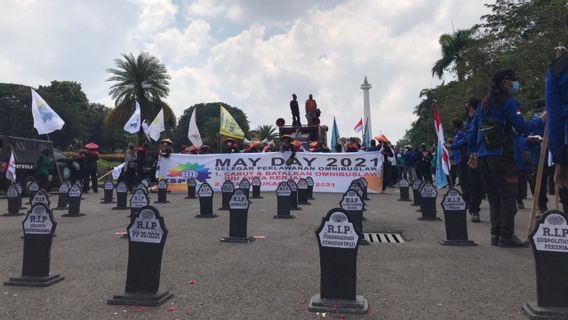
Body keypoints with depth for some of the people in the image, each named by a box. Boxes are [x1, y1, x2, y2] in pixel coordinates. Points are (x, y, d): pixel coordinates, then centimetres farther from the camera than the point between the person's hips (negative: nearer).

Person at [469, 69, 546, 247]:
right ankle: (506, 235, -4)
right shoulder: (509, 102, -4)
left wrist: (474, 153, 20)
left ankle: (496, 234, 13)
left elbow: (474, 129, 17)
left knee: (494, 196, 11)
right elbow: (522, 128, -11)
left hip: (483, 155, 7)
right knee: (508, 195, -3)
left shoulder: (484, 103, 18)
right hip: (501, 155, -7)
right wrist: (541, 119, 4)